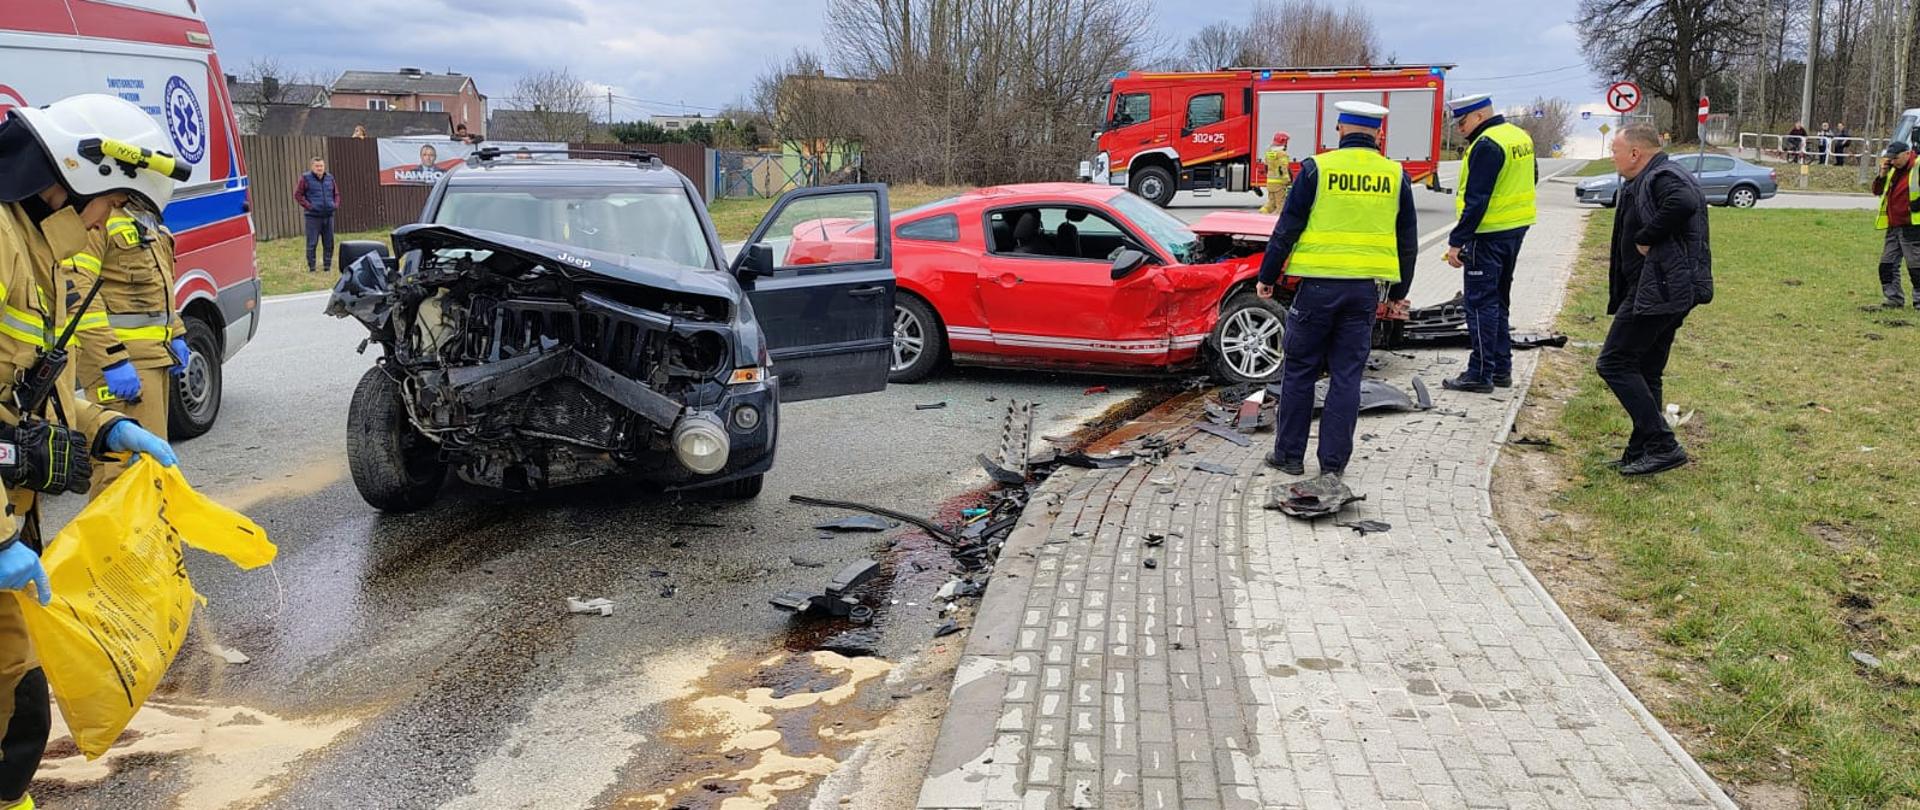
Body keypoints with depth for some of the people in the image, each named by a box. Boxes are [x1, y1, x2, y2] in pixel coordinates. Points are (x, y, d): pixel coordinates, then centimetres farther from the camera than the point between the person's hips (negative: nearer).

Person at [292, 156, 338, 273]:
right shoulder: (306, 179, -2)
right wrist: (308, 206, -11)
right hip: (313, 216, -4)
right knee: (312, 243, -5)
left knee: (329, 243, 7)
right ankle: (311, 266, 1)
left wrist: (336, 205, 5)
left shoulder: (329, 178, 11)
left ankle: (327, 265, 16)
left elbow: (336, 193, 22)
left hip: (328, 215, 4)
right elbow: (297, 194, -2)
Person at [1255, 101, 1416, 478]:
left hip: (1319, 284, -2)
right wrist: (1399, 292, 23)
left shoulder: (1317, 168, -5)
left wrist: (1267, 277, 7)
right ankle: (1334, 461, 10)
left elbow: (1287, 228, -3)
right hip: (1366, 288, 3)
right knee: (1347, 376, 8)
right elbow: (1408, 241, 13)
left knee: (1300, 371, 9)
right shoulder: (1395, 175, 5)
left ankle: (1289, 454, 15)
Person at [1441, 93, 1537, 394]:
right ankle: (1501, 369, 23)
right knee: (1499, 300, 17)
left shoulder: (1486, 145, -19)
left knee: (1480, 303, -4)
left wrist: (1457, 242, -22)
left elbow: (1476, 200, -23)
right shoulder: (1521, 137, 12)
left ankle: (1480, 374, -2)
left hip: (1489, 234, -10)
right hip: (1518, 227, 10)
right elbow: (1533, 178, 25)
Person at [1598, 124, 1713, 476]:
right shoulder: (1653, 179, 19)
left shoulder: (1662, 178, -14)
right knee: (1645, 373, 15)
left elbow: (1682, 204, -33)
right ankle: (1642, 453, 21)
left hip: (1657, 290, -11)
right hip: (1672, 291, 11)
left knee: (1614, 363, -9)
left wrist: (1646, 238, -22)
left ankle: (1663, 445, -10)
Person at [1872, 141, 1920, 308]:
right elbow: (1877, 191, 14)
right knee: (1887, 265, 9)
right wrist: (1883, 174, 1)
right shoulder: (1893, 170, 12)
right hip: (1893, 227, 8)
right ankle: (1894, 299, 16)